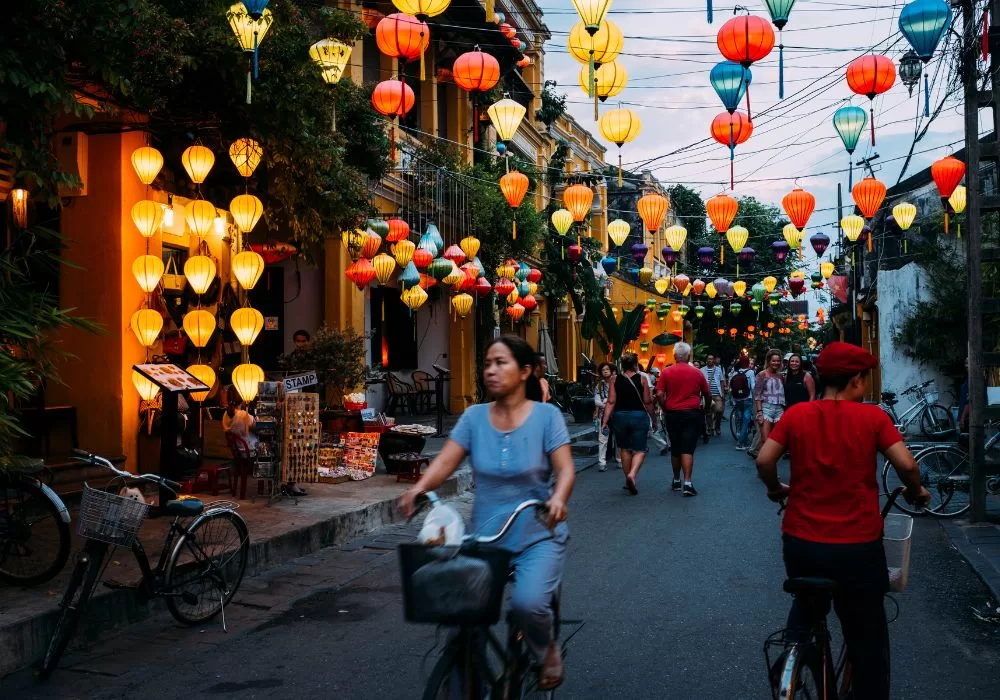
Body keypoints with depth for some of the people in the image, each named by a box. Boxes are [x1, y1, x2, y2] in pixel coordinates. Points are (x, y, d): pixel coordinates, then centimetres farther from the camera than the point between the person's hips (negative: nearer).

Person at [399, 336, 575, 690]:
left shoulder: (546, 415, -5)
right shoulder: (474, 417, 2)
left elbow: (565, 468, -14)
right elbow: (445, 461, -6)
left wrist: (558, 498, -35)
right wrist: (419, 487, -27)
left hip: (537, 535, -3)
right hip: (485, 537, 3)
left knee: (527, 602, -27)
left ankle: (547, 650, 9)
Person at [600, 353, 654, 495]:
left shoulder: (616, 380, 0)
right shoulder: (641, 379, -5)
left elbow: (611, 402, -5)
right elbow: (647, 402, -2)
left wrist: (605, 421, -4)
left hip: (620, 416, 3)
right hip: (639, 416, -3)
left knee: (625, 449, 17)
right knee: (639, 450, 3)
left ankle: (628, 482, 23)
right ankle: (632, 475, -22)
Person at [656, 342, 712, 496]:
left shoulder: (666, 372, -2)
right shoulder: (697, 373, 0)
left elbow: (659, 394, -9)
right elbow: (708, 394, 7)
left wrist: (665, 408, 7)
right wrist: (706, 409, 24)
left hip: (672, 414, 1)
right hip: (692, 414, -1)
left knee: (675, 449, 14)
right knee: (688, 449, -4)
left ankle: (676, 481, 25)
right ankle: (687, 483, -14)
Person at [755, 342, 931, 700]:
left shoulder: (796, 414, 0)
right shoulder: (872, 416, -6)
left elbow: (764, 461, -6)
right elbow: (907, 465, -11)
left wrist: (776, 489, 14)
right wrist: (915, 493, 9)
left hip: (800, 540, 3)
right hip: (858, 544, -3)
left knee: (806, 609, 31)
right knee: (867, 639, 13)